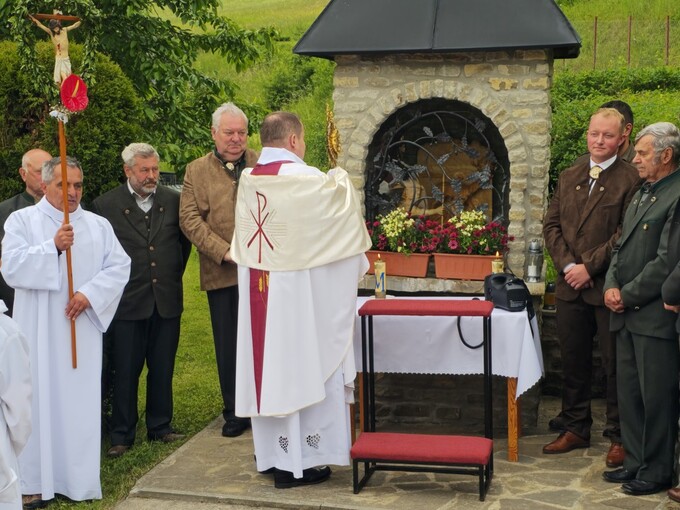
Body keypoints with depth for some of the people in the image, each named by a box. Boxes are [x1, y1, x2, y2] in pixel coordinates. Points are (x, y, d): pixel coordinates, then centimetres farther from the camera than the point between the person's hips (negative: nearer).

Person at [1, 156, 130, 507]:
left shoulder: (98, 225, 11)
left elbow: (120, 266, 2)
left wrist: (89, 293, -12)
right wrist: (52, 247, -20)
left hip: (82, 328, 2)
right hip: (38, 331, -2)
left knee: (81, 401, 3)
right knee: (39, 400, -2)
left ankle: (79, 478, 11)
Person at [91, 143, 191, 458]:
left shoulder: (173, 200, 5)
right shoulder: (106, 205, -4)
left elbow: (185, 241, 16)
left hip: (167, 300, 3)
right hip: (127, 302, -3)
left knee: (162, 370, 11)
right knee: (125, 372, 4)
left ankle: (160, 427, 25)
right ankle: (122, 435, 15)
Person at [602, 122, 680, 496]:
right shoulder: (642, 194, 16)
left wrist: (627, 295, -13)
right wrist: (611, 285, 1)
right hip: (628, 315, 9)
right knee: (629, 394, 15)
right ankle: (636, 462, 26)